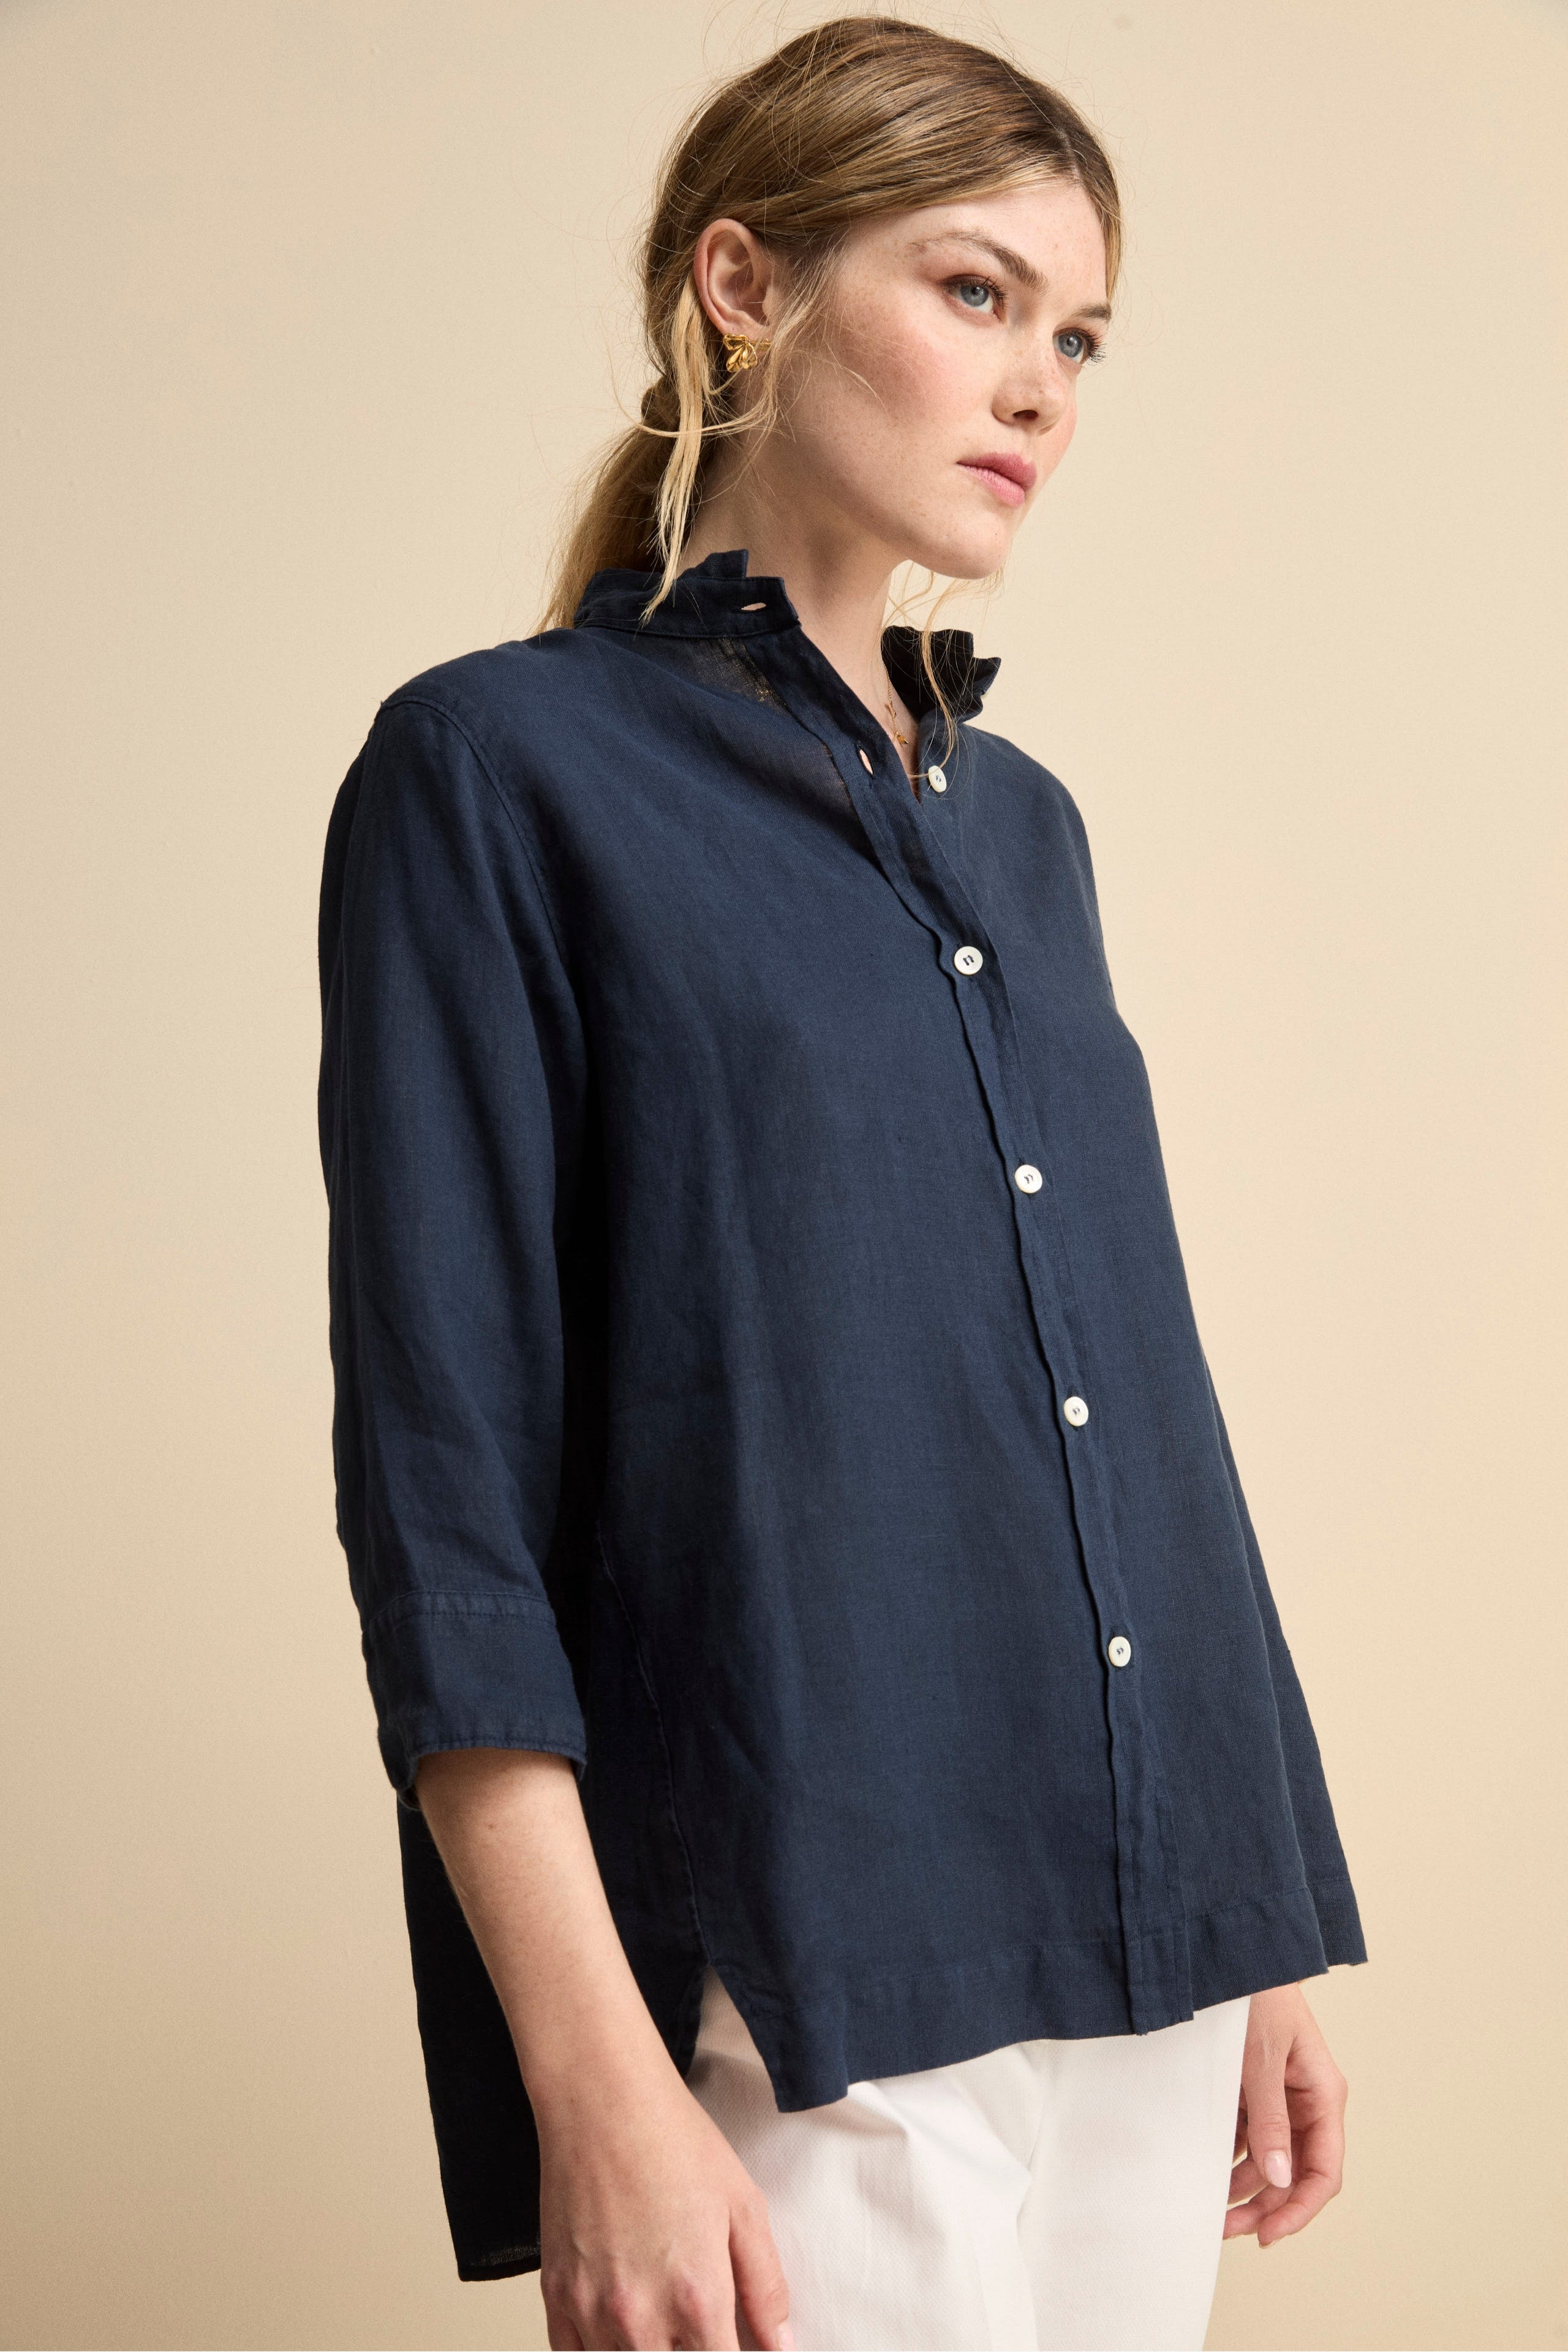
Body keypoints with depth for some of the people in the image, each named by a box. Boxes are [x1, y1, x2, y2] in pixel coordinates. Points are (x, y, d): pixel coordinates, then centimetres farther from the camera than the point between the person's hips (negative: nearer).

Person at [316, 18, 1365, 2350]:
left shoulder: (1023, 822, 14)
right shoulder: (504, 771, -6)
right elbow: (443, 1485, -11)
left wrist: (1272, 1938, 15)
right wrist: (597, 2086, -18)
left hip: (1146, 1966, 6)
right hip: (802, 1986, -6)